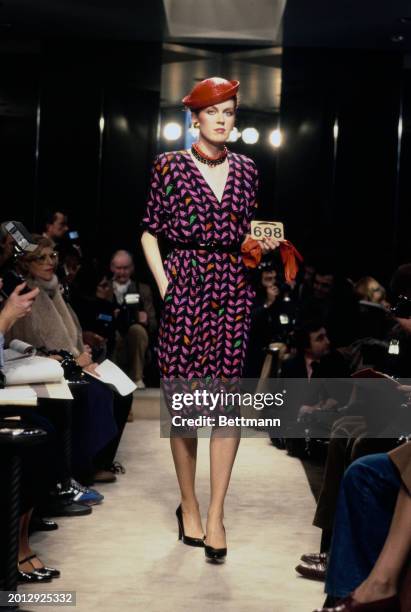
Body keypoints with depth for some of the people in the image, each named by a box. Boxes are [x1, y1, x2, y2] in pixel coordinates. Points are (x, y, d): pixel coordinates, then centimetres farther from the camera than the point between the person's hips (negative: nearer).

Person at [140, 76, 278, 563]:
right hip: (185, 287, -2)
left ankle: (215, 514, 1)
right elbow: (150, 234, 2)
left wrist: (263, 244, 0)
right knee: (183, 402, 1)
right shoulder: (171, 164, 2)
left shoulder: (245, 169, 12)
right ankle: (188, 505, 16)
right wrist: (165, 287, -7)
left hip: (232, 290, 3)